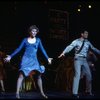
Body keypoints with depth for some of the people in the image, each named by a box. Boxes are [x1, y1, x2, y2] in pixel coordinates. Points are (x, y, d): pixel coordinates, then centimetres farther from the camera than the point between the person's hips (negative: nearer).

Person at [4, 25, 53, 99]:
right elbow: (19, 49, 6)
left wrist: (47, 58, 1)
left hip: (34, 60, 2)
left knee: (39, 75, -3)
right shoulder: (25, 40, 6)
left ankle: (42, 93, 7)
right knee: (21, 75, -14)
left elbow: (42, 50, 8)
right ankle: (17, 93, -15)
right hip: (26, 59, -2)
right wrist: (10, 56, 0)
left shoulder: (38, 40, 9)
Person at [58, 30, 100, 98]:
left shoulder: (88, 42, 10)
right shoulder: (76, 41, -6)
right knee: (77, 74, -14)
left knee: (89, 74, 8)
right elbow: (70, 47, -17)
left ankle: (89, 90, 26)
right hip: (78, 59, -6)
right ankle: (75, 92, -11)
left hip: (84, 60, 6)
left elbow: (94, 49, 21)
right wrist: (63, 52, -31)